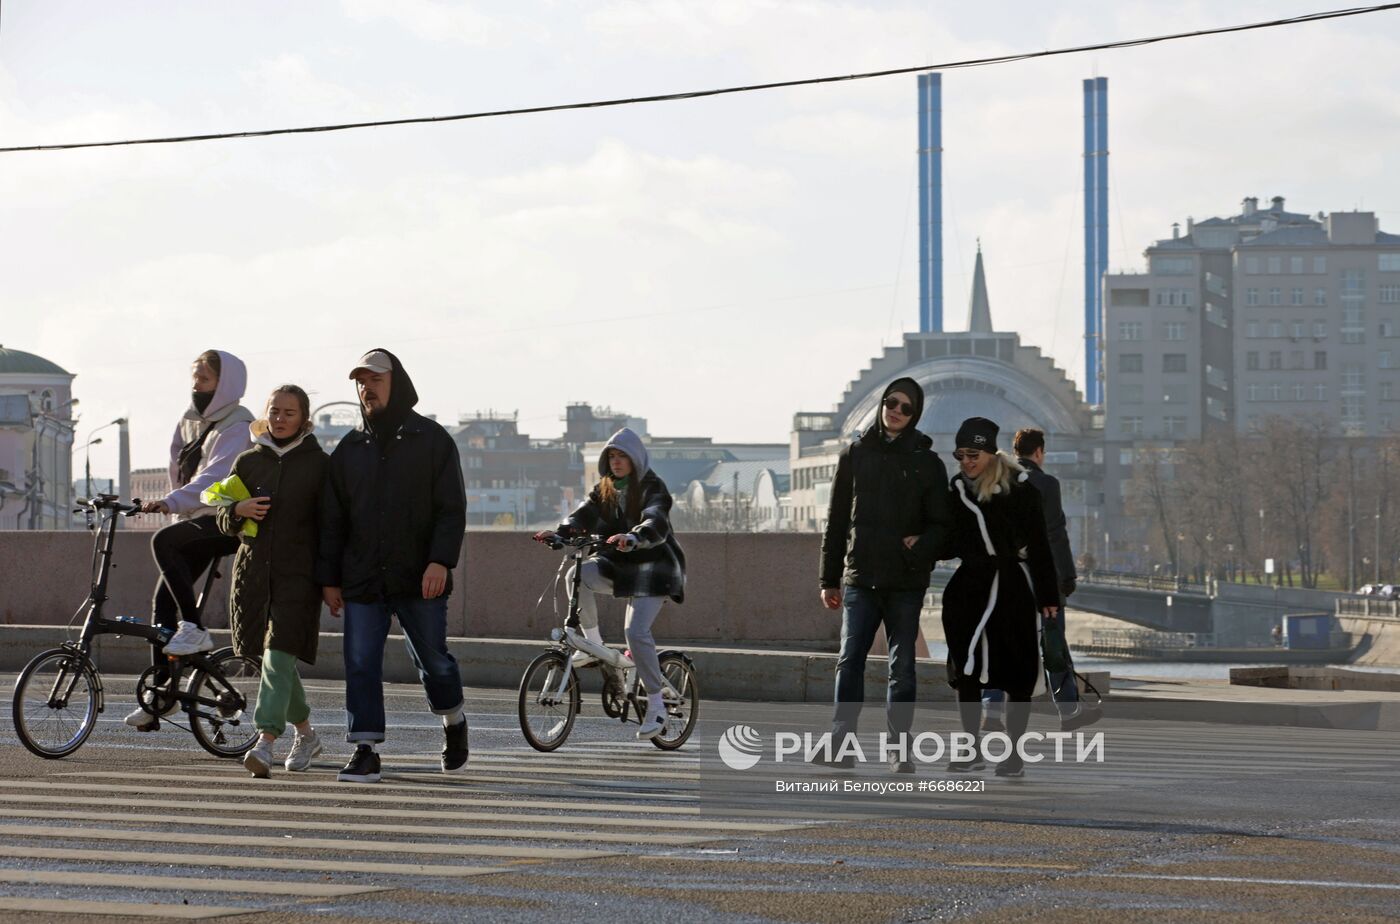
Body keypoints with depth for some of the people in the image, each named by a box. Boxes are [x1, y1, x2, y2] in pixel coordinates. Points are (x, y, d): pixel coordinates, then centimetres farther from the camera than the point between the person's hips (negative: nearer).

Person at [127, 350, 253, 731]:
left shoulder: (236, 427, -13)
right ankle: (161, 690, 2)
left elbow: (215, 477, -27)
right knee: (163, 599, -3)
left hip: (227, 522, -8)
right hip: (196, 520, 8)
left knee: (164, 541, -32)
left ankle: (194, 628, -29)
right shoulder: (190, 422, 13)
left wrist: (172, 502, -39)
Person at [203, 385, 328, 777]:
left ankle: (265, 744, -24)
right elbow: (225, 521, 17)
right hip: (253, 570, 4)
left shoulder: (319, 464, 2)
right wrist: (238, 510, -7)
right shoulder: (248, 462, 12)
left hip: (298, 572, -4)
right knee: (272, 660, 10)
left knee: (278, 658, -17)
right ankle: (306, 734, 30)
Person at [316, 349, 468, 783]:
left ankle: (454, 723, 32)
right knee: (361, 664, -5)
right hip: (362, 581, 3)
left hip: (419, 580, -3)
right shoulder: (349, 448, 12)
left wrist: (440, 560, -17)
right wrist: (329, 579, 8)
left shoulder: (431, 439, 2)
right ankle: (365, 750, -2)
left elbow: (451, 508, -4)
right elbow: (332, 519, 14)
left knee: (433, 659, 6)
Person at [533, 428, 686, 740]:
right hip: (616, 564, 6)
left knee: (637, 632, -21)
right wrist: (558, 533, -24)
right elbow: (584, 515, -3)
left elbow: (656, 524, -27)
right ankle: (593, 643, -12)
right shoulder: (604, 489, 10)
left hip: (652, 566, -6)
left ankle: (656, 705, -10)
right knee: (579, 575, -26)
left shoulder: (652, 488, -9)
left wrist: (632, 538, -48)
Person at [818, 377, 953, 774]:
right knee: (849, 660, -8)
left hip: (906, 581, 0)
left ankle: (900, 750, 8)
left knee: (902, 667, 3)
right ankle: (841, 744, -8)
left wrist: (922, 546, -17)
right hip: (860, 577, 1)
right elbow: (837, 521, 10)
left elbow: (941, 524, 5)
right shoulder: (854, 455, 8)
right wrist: (829, 579, 7)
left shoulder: (927, 463, 6)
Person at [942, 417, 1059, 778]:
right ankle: (973, 750, 13)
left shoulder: (1019, 489, -6)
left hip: (1013, 588, -4)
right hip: (970, 586, 4)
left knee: (1017, 675, 1)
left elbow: (1038, 545, -4)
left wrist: (1047, 595, -6)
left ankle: (1015, 754, 8)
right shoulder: (957, 491, 8)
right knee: (966, 670, 3)